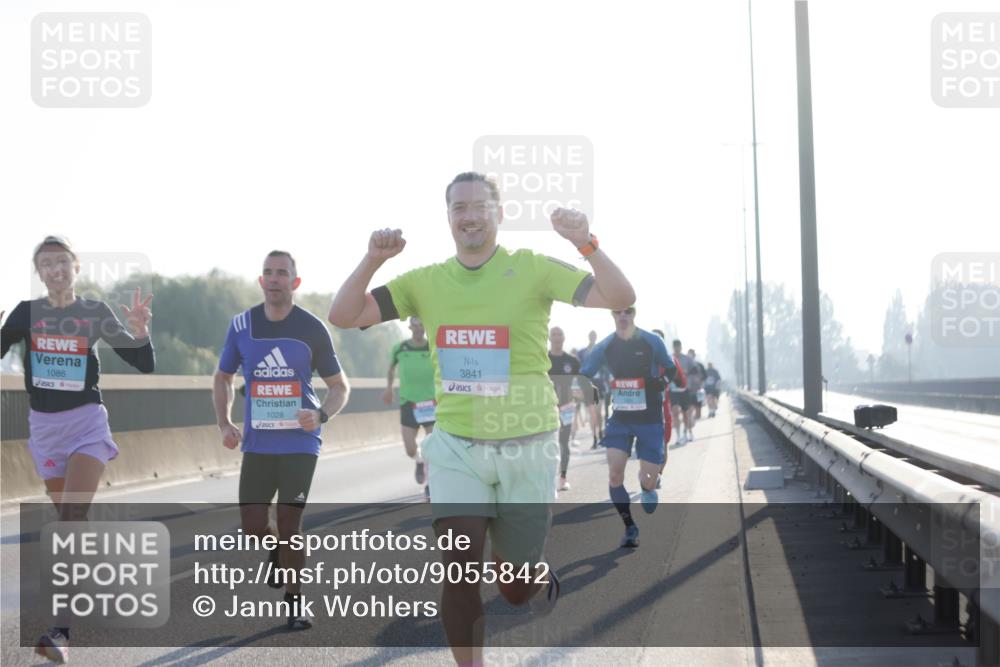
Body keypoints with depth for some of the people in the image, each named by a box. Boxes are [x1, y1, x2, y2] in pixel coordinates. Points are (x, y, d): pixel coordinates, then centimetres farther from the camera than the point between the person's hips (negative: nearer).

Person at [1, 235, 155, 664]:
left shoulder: (95, 313, -1)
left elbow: (145, 365, 0)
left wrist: (140, 332, -19)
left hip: (87, 422, -3)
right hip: (44, 424, 3)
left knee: (72, 519, -17)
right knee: (71, 523, 12)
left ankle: (62, 630, -25)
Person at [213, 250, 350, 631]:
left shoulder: (312, 329, -4)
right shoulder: (241, 326, 2)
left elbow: (339, 386, 3)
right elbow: (223, 378, 16)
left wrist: (321, 415, -18)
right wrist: (225, 424, 0)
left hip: (299, 442, -2)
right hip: (257, 443, 3)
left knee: (289, 523, -7)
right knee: (252, 526, -2)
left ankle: (295, 603, 10)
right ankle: (277, 551, 34)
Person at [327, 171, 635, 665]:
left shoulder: (532, 270, -5)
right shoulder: (425, 282, 3)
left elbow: (619, 299, -15)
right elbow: (343, 316, -1)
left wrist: (586, 243, -31)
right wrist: (373, 259, -17)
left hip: (525, 445, -1)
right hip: (456, 445, 1)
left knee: (516, 588, 6)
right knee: (460, 570, -12)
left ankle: (542, 583, 44)